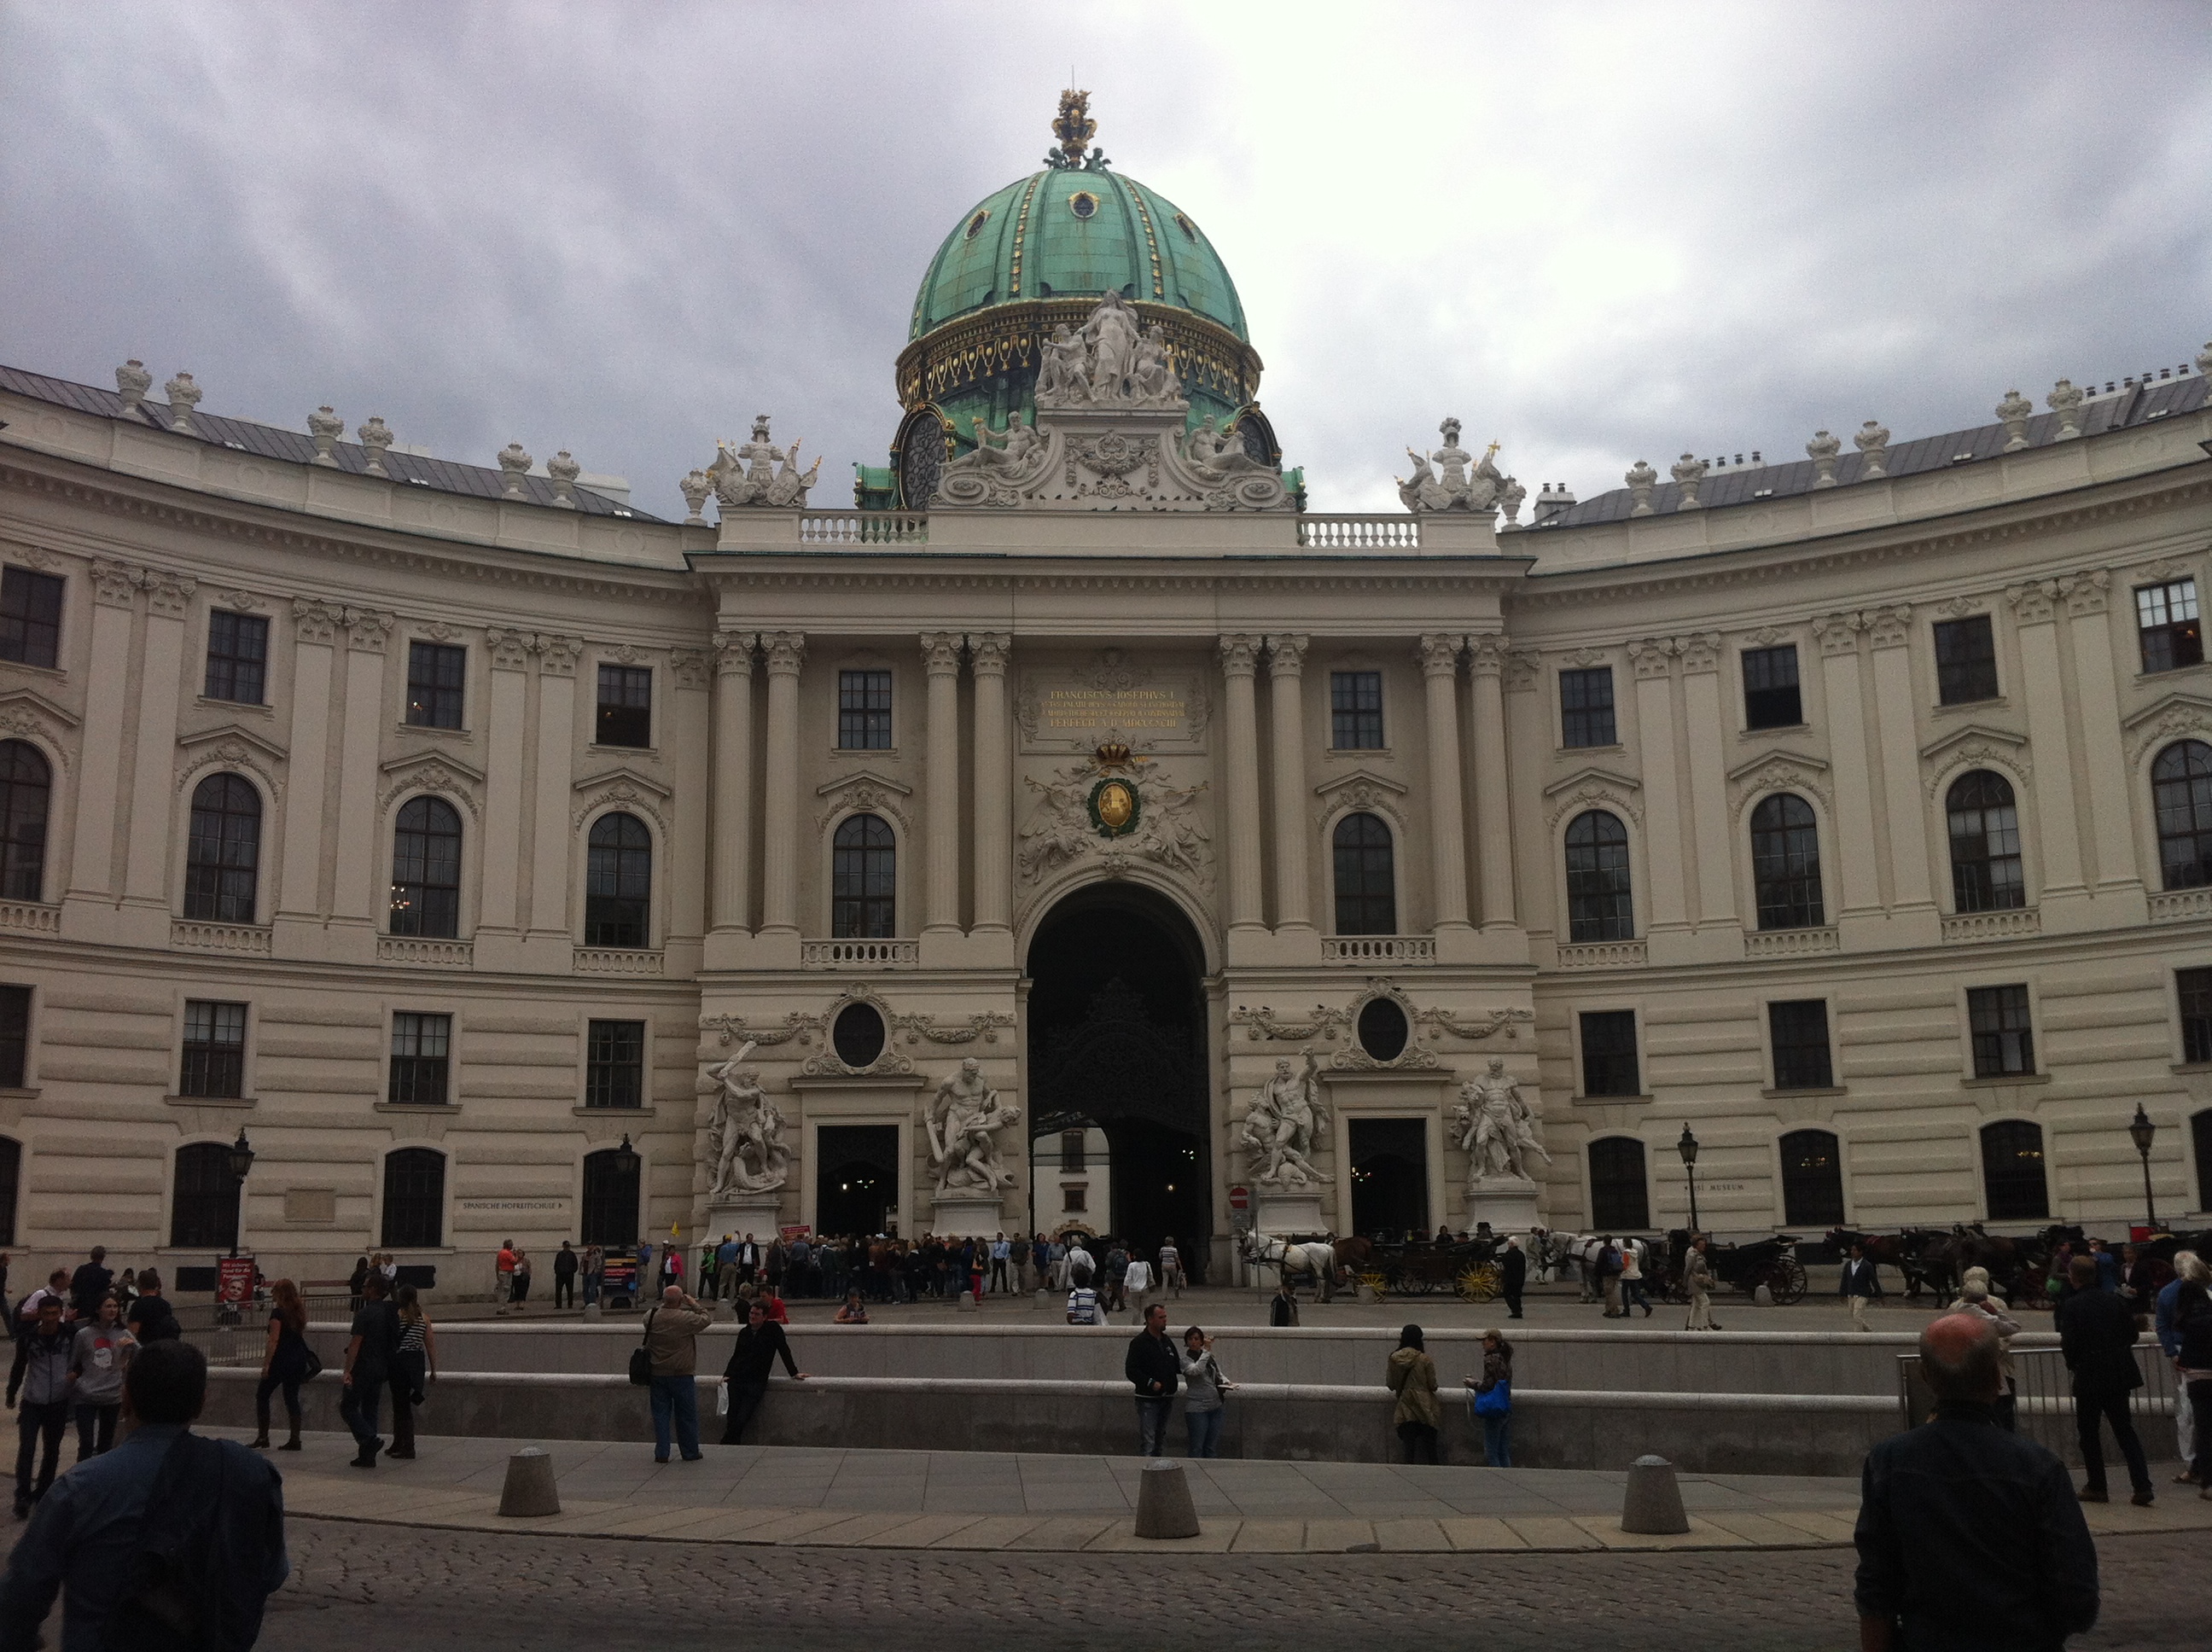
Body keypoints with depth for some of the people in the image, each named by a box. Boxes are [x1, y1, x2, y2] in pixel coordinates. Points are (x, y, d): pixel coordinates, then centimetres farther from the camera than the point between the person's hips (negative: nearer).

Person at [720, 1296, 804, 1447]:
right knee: (732, 1420, -2)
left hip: (756, 1383, -4)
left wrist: (794, 1373, 1)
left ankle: (726, 1445, -1)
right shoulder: (744, 1332, 12)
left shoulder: (773, 1329, 0)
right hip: (736, 1380, 4)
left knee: (742, 1420, -13)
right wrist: (727, 1375, 9)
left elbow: (784, 1351, 1)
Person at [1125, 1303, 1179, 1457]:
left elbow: (1176, 1366, 21)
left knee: (1159, 1437, 17)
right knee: (1148, 1442, -10)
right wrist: (1151, 1383, -22)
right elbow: (1131, 1370, -15)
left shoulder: (1166, 1341, 13)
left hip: (1166, 1398, 7)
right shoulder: (1139, 1342, -9)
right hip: (1148, 1399, -7)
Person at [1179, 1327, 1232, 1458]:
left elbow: (1219, 1374, 22)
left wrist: (1225, 1382, 0)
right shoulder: (1184, 1359, -6)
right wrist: (1207, 1350, -21)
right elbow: (1196, 1370, -25)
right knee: (1197, 1447, -3)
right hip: (1197, 1407, -6)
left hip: (1215, 1406, 6)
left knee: (1213, 1447, 10)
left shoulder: (1210, 1356, 12)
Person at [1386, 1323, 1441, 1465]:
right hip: (1424, 1409, -2)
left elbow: (1392, 1384, 6)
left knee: (1410, 1444, 8)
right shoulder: (1425, 1359, -10)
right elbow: (1432, 1385, -7)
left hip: (1405, 1409, 2)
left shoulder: (1395, 1358, -2)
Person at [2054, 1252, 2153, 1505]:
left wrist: (2072, 1363, 5)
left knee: (2088, 1431, 9)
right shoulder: (2113, 1300, 3)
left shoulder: (2071, 1306, -13)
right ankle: (2142, 1486, 1)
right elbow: (2132, 1334, 7)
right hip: (2119, 1374, 5)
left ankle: (2096, 1486, 14)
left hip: (2090, 1376, -5)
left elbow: (2070, 1344, -16)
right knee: (2124, 1430, 11)